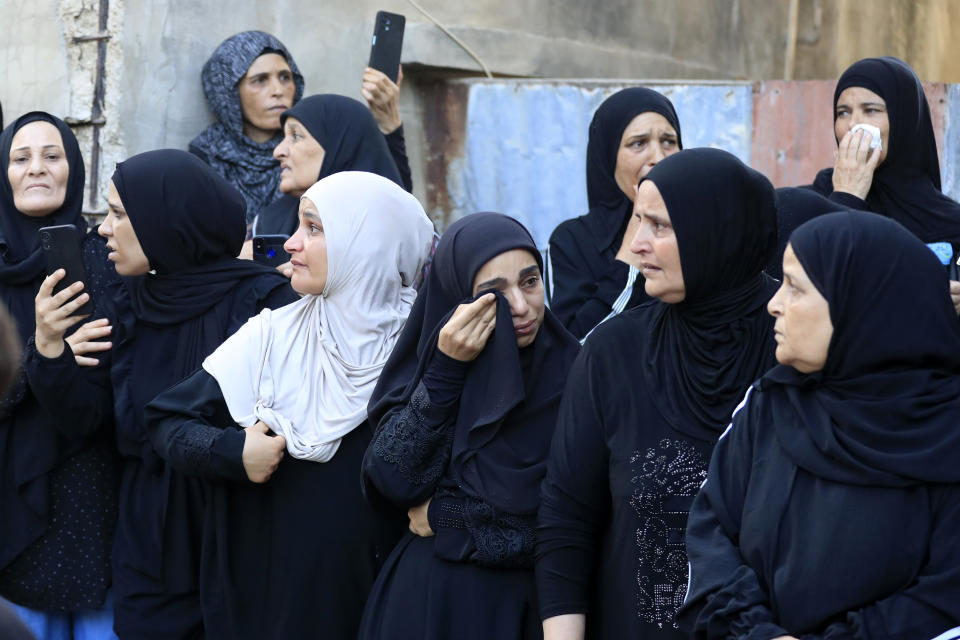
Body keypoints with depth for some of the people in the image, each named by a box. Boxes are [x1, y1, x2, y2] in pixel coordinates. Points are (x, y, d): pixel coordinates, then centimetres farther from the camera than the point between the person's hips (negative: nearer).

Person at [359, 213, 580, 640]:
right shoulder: (424, 361, -3)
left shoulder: (573, 372, -12)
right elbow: (391, 483, -13)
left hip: (531, 600, -2)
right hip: (427, 594, 2)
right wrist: (445, 369, -19)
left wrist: (442, 513, -10)